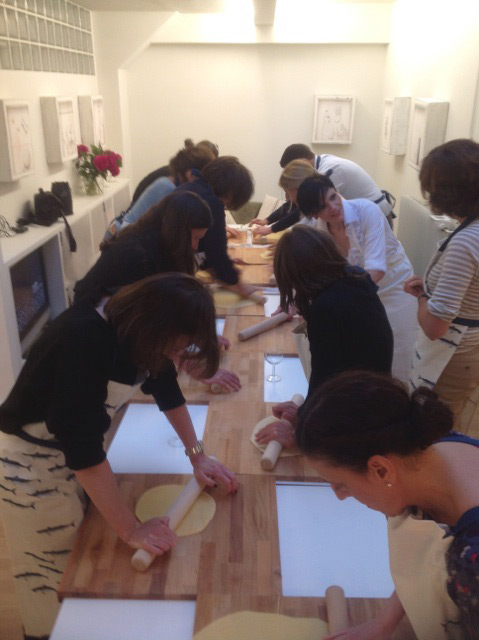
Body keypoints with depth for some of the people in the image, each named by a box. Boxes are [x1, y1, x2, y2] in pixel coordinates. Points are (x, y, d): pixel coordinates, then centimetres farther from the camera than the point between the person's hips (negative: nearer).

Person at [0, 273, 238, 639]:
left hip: (79, 448, 7)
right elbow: (82, 446, -35)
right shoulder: (83, 339, -35)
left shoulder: (136, 322, -12)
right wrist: (131, 530, -29)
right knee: (55, 574, 11)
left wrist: (197, 455, 1)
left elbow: (165, 385, 3)